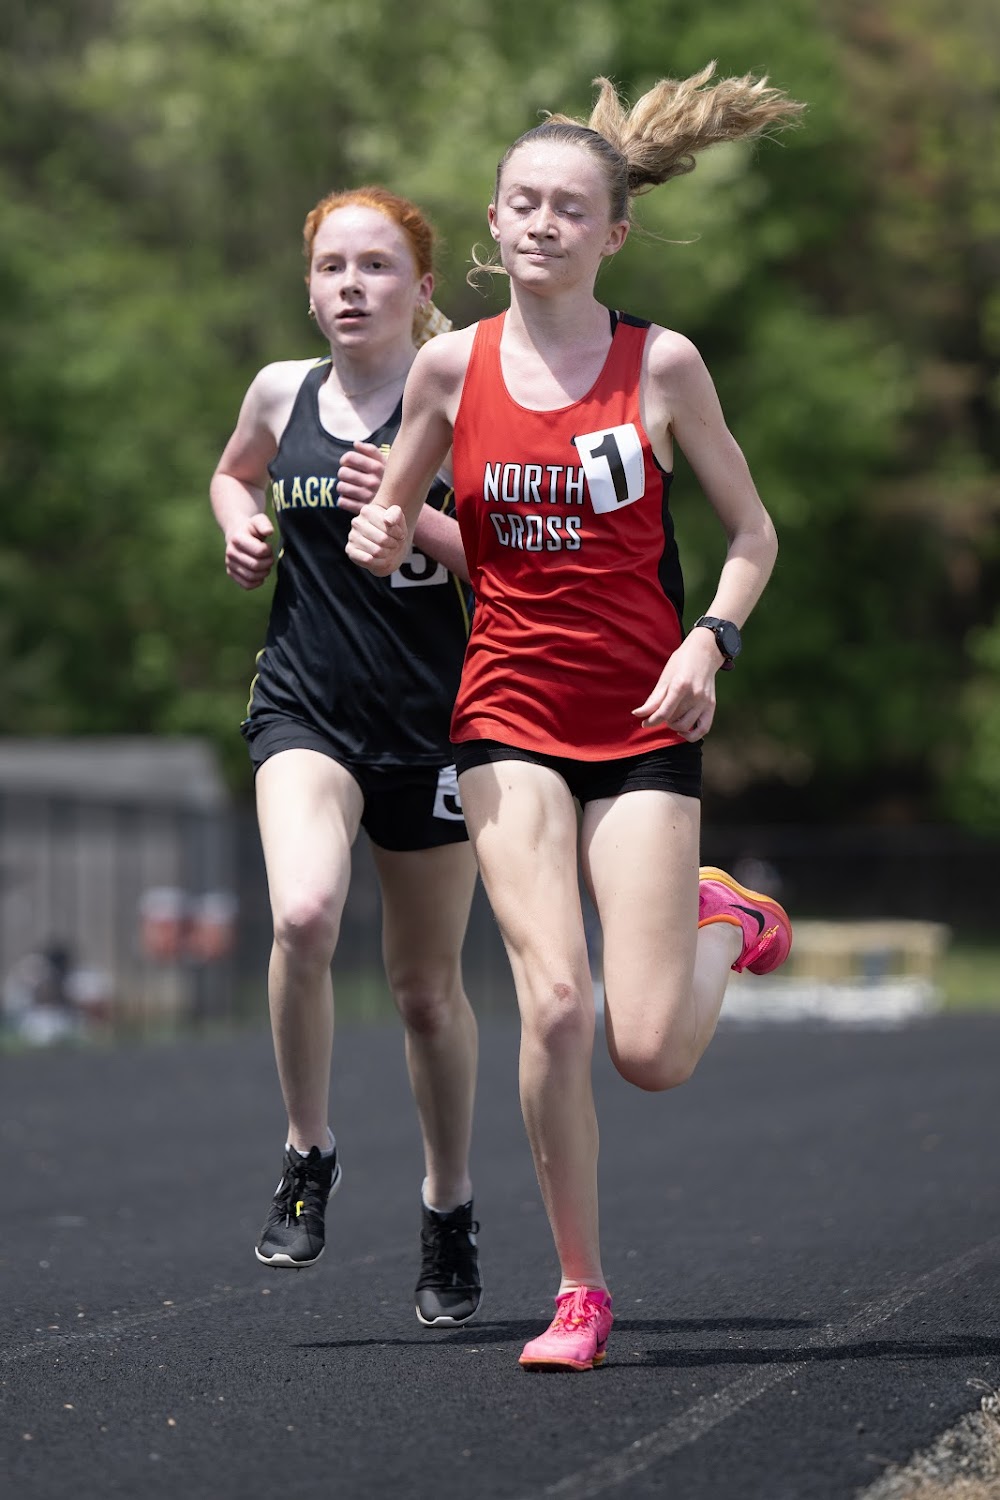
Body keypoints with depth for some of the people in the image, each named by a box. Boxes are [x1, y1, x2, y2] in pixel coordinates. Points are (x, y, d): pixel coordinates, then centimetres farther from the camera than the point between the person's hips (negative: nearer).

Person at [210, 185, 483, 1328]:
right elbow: (233, 472, 28)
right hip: (304, 706, 1)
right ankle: (308, 1155, -7)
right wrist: (240, 522, 6)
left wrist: (412, 513, -21)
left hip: (430, 719, -1)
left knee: (427, 986, 8)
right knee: (303, 913, -27)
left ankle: (449, 1210, 29)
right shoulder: (281, 393, 6)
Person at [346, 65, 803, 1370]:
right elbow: (395, 511, 15)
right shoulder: (453, 366, 1)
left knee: (652, 1053, -8)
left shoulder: (662, 364, -3)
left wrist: (711, 640, -12)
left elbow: (752, 531, 5)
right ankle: (579, 1292, 1)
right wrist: (382, 537, -8)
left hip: (643, 723, -1)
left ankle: (724, 924, 28)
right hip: (510, 716, 1)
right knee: (555, 1005, -16)